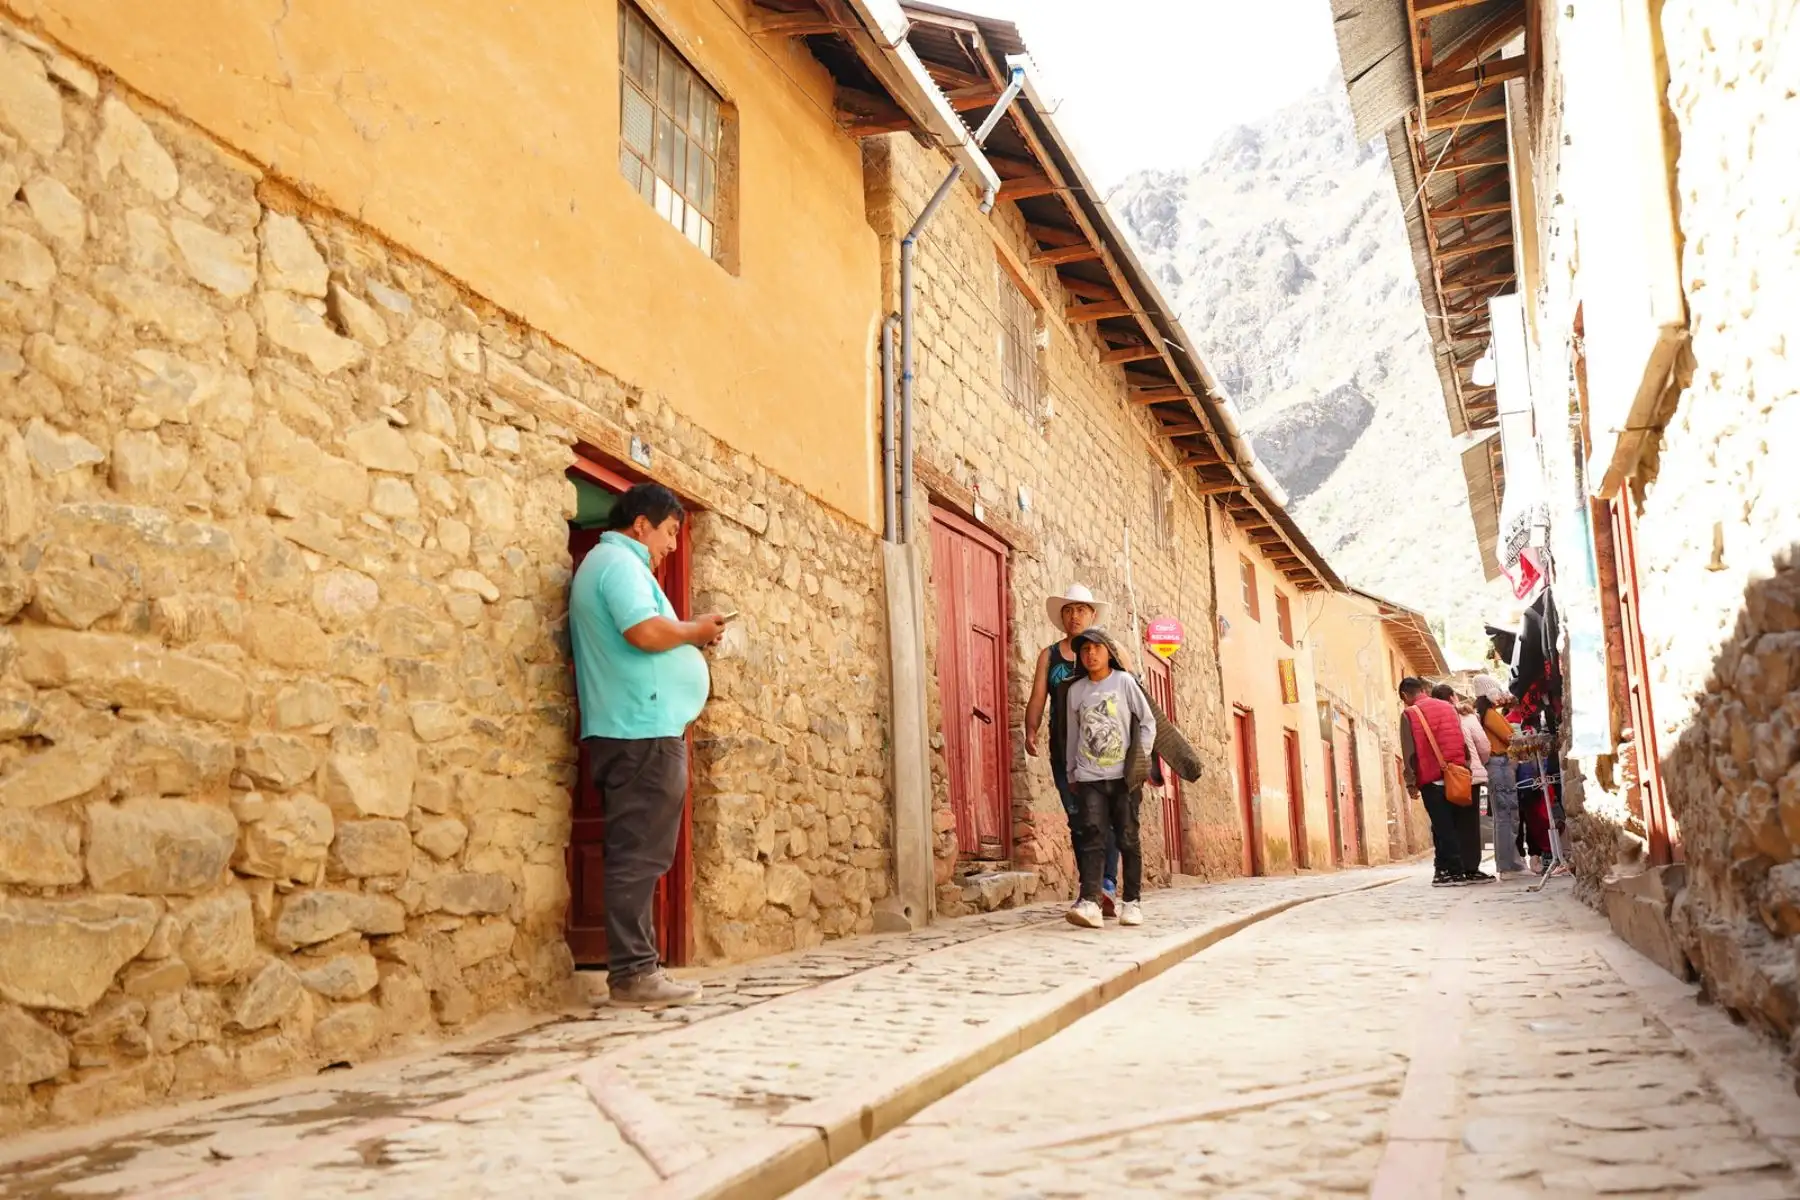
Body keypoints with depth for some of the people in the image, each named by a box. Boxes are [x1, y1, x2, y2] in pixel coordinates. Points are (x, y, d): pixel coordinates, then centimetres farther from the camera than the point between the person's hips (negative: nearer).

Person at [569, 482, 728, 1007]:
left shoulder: (601, 563, 25)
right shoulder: (620, 562, -8)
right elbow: (645, 631, -23)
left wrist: (687, 635, 18)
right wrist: (695, 630, -7)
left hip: (632, 729, 11)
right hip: (643, 730, -11)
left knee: (634, 854, 11)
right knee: (640, 854, -9)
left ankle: (633, 967, 15)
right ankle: (633, 973, -7)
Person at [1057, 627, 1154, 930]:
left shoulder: (1124, 682, 0)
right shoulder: (1075, 690, 7)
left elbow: (1147, 721, 4)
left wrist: (1141, 758, -2)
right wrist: (1071, 773, 14)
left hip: (1124, 777, -1)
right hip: (1089, 778, 1)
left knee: (1127, 838, 4)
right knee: (1092, 837, -9)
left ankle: (1132, 901, 15)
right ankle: (1089, 902, -17)